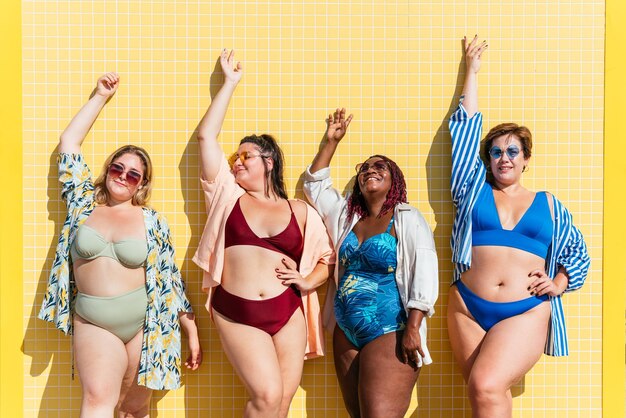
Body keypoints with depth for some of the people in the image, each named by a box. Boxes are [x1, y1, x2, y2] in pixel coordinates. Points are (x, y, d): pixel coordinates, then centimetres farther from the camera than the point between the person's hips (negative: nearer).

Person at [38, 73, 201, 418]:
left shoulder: (153, 222, 3)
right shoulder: (83, 205, 7)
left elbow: (171, 280, 6)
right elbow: (69, 141, 9)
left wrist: (192, 332, 4)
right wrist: (100, 96, 14)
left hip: (145, 322, 0)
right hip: (93, 323, 0)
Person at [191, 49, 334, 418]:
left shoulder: (301, 211, 11)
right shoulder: (228, 196, 10)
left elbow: (329, 257, 16)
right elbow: (206, 136, 6)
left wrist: (309, 281, -5)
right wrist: (230, 83, 12)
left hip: (288, 313, 1)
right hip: (237, 314, -1)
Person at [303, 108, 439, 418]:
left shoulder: (407, 219, -4)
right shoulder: (347, 216, 14)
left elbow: (425, 274, -13)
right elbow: (314, 184, 22)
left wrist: (412, 329, -20)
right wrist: (331, 141, 14)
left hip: (389, 334, -6)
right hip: (346, 334, 6)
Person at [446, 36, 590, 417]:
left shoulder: (548, 204, 15)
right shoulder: (474, 191, 12)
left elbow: (578, 251, 22)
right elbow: (467, 128, 12)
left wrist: (559, 283, 2)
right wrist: (472, 70, 19)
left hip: (526, 314, -1)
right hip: (468, 310, 1)